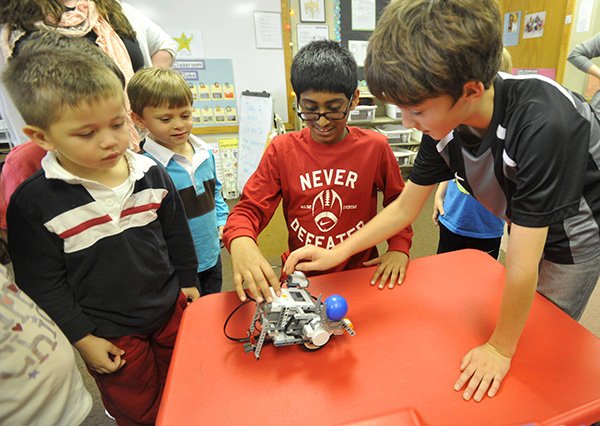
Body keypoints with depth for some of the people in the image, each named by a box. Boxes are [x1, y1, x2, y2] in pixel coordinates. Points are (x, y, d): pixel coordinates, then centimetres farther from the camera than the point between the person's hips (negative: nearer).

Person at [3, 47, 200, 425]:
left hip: (170, 309, 3)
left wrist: (188, 282, 8)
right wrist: (82, 338, -8)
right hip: (108, 333, -2)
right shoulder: (34, 203, -18)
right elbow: (42, 284, -11)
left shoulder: (152, 175, -11)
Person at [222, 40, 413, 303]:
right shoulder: (281, 150, -4)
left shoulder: (375, 147, -3)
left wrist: (399, 247, -5)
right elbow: (249, 208, -5)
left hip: (361, 274, 0)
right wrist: (240, 241, -27)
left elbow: (398, 201, 10)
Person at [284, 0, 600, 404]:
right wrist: (336, 253, -17)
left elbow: (522, 265, -36)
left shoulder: (543, 126, -42)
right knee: (526, 320, 21)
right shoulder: (445, 119, -23)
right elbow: (404, 207, -13)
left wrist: (501, 347, -22)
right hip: (524, 225, 4)